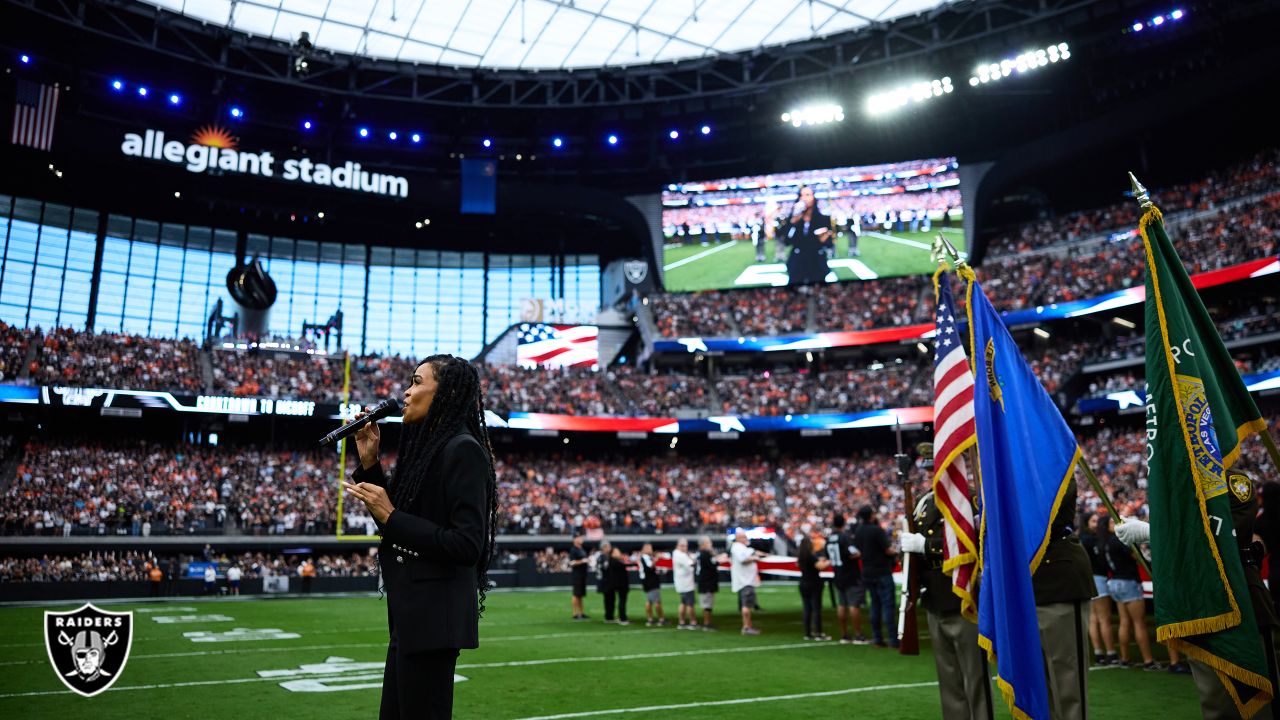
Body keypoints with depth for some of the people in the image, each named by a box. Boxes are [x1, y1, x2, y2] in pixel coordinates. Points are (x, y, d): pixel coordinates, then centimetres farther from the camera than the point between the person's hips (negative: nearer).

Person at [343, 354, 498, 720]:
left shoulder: (462, 449, -17)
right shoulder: (427, 445, 12)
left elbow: (467, 545, -22)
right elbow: (396, 515, 19)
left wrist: (391, 516, -19)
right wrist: (370, 462, 9)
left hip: (434, 618, -10)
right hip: (411, 614, 10)